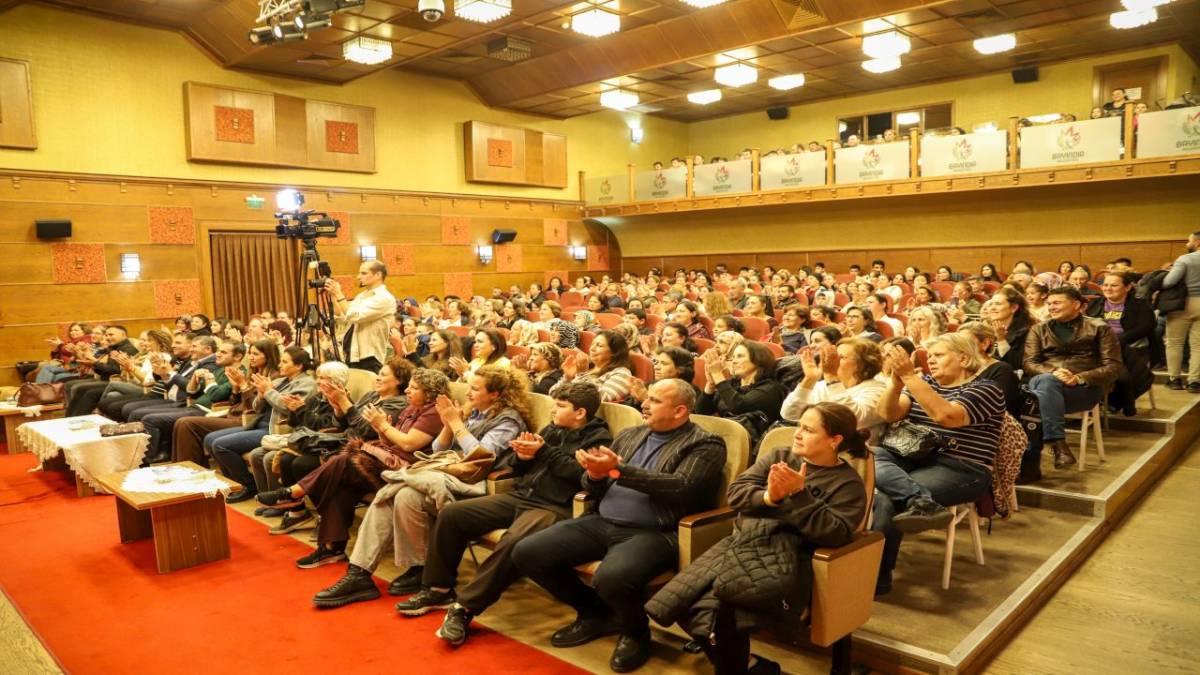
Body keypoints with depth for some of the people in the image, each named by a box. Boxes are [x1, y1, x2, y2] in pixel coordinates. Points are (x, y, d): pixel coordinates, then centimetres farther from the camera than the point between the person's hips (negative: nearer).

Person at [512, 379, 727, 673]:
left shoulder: (705, 445, -1)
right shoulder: (629, 435, 18)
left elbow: (680, 488, -17)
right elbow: (596, 490, 18)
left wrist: (619, 470, -18)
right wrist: (595, 474, -7)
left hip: (654, 533, -7)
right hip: (602, 523, 7)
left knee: (611, 577, -36)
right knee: (527, 553, -6)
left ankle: (636, 632, 1)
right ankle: (596, 613, 15)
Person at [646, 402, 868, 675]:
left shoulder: (848, 483, 4)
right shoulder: (777, 456, 16)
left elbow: (836, 534, -10)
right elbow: (736, 494, 8)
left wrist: (798, 495, -15)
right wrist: (769, 497, -10)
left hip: (784, 562, -5)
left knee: (717, 608, -29)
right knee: (680, 600, -16)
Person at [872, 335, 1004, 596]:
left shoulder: (985, 389, -1)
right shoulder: (924, 383, 19)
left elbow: (945, 416, -21)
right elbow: (888, 414, 4)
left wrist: (909, 376, -23)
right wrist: (896, 378, -13)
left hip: (959, 470, -6)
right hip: (909, 459, 6)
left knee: (886, 497, -29)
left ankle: (877, 577, -22)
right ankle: (923, 502, -44)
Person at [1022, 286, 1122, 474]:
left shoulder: (1099, 328, 12)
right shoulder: (1039, 330, 20)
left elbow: (1113, 366, 2)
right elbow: (1029, 363, 8)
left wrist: (1079, 378, -15)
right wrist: (1053, 373, -14)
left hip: (1085, 388, -2)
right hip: (1044, 381, 2)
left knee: (1042, 391, -36)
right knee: (1045, 381, -37)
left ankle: (1030, 458, -40)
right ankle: (1058, 445, -43)